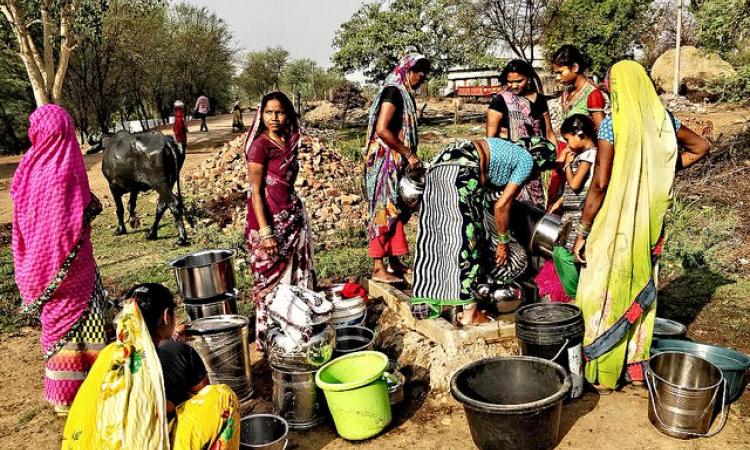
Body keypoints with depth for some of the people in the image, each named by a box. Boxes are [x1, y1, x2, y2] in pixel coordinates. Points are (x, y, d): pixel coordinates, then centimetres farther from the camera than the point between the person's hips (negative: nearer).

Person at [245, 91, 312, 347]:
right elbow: (256, 192, -14)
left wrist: (296, 214, 14)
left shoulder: (291, 141, 7)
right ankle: (267, 338, 16)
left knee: (297, 276, 13)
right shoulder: (260, 145, -13)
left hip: (293, 217, 7)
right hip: (270, 220, -7)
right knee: (271, 280, 2)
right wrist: (264, 232, -19)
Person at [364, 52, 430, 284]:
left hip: (396, 163, 10)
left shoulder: (404, 94, 16)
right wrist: (409, 153, -18)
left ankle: (393, 261, 22)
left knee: (395, 212, 13)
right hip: (385, 161, -10)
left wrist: (410, 156, 10)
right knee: (384, 212, -7)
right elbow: (382, 130, -23)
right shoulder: (393, 92, -14)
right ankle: (379, 268, -3)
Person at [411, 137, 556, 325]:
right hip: (460, 169, -9)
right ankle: (469, 311, 0)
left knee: (432, 234, 12)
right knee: (466, 238, -5)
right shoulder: (527, 161, 8)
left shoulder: (511, 150, 31)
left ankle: (424, 303, 20)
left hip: (439, 162, 9)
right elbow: (502, 205, 2)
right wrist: (503, 243, 12)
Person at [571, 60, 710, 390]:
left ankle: (603, 371, 16)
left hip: (615, 224, -6)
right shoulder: (663, 120, 3)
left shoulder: (612, 124, -15)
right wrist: (665, 170, 14)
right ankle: (635, 365, 29)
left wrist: (582, 232, -11)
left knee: (606, 291, 6)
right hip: (650, 224, 6)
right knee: (641, 290, 17)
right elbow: (701, 146, 18)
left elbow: (600, 184, -18)